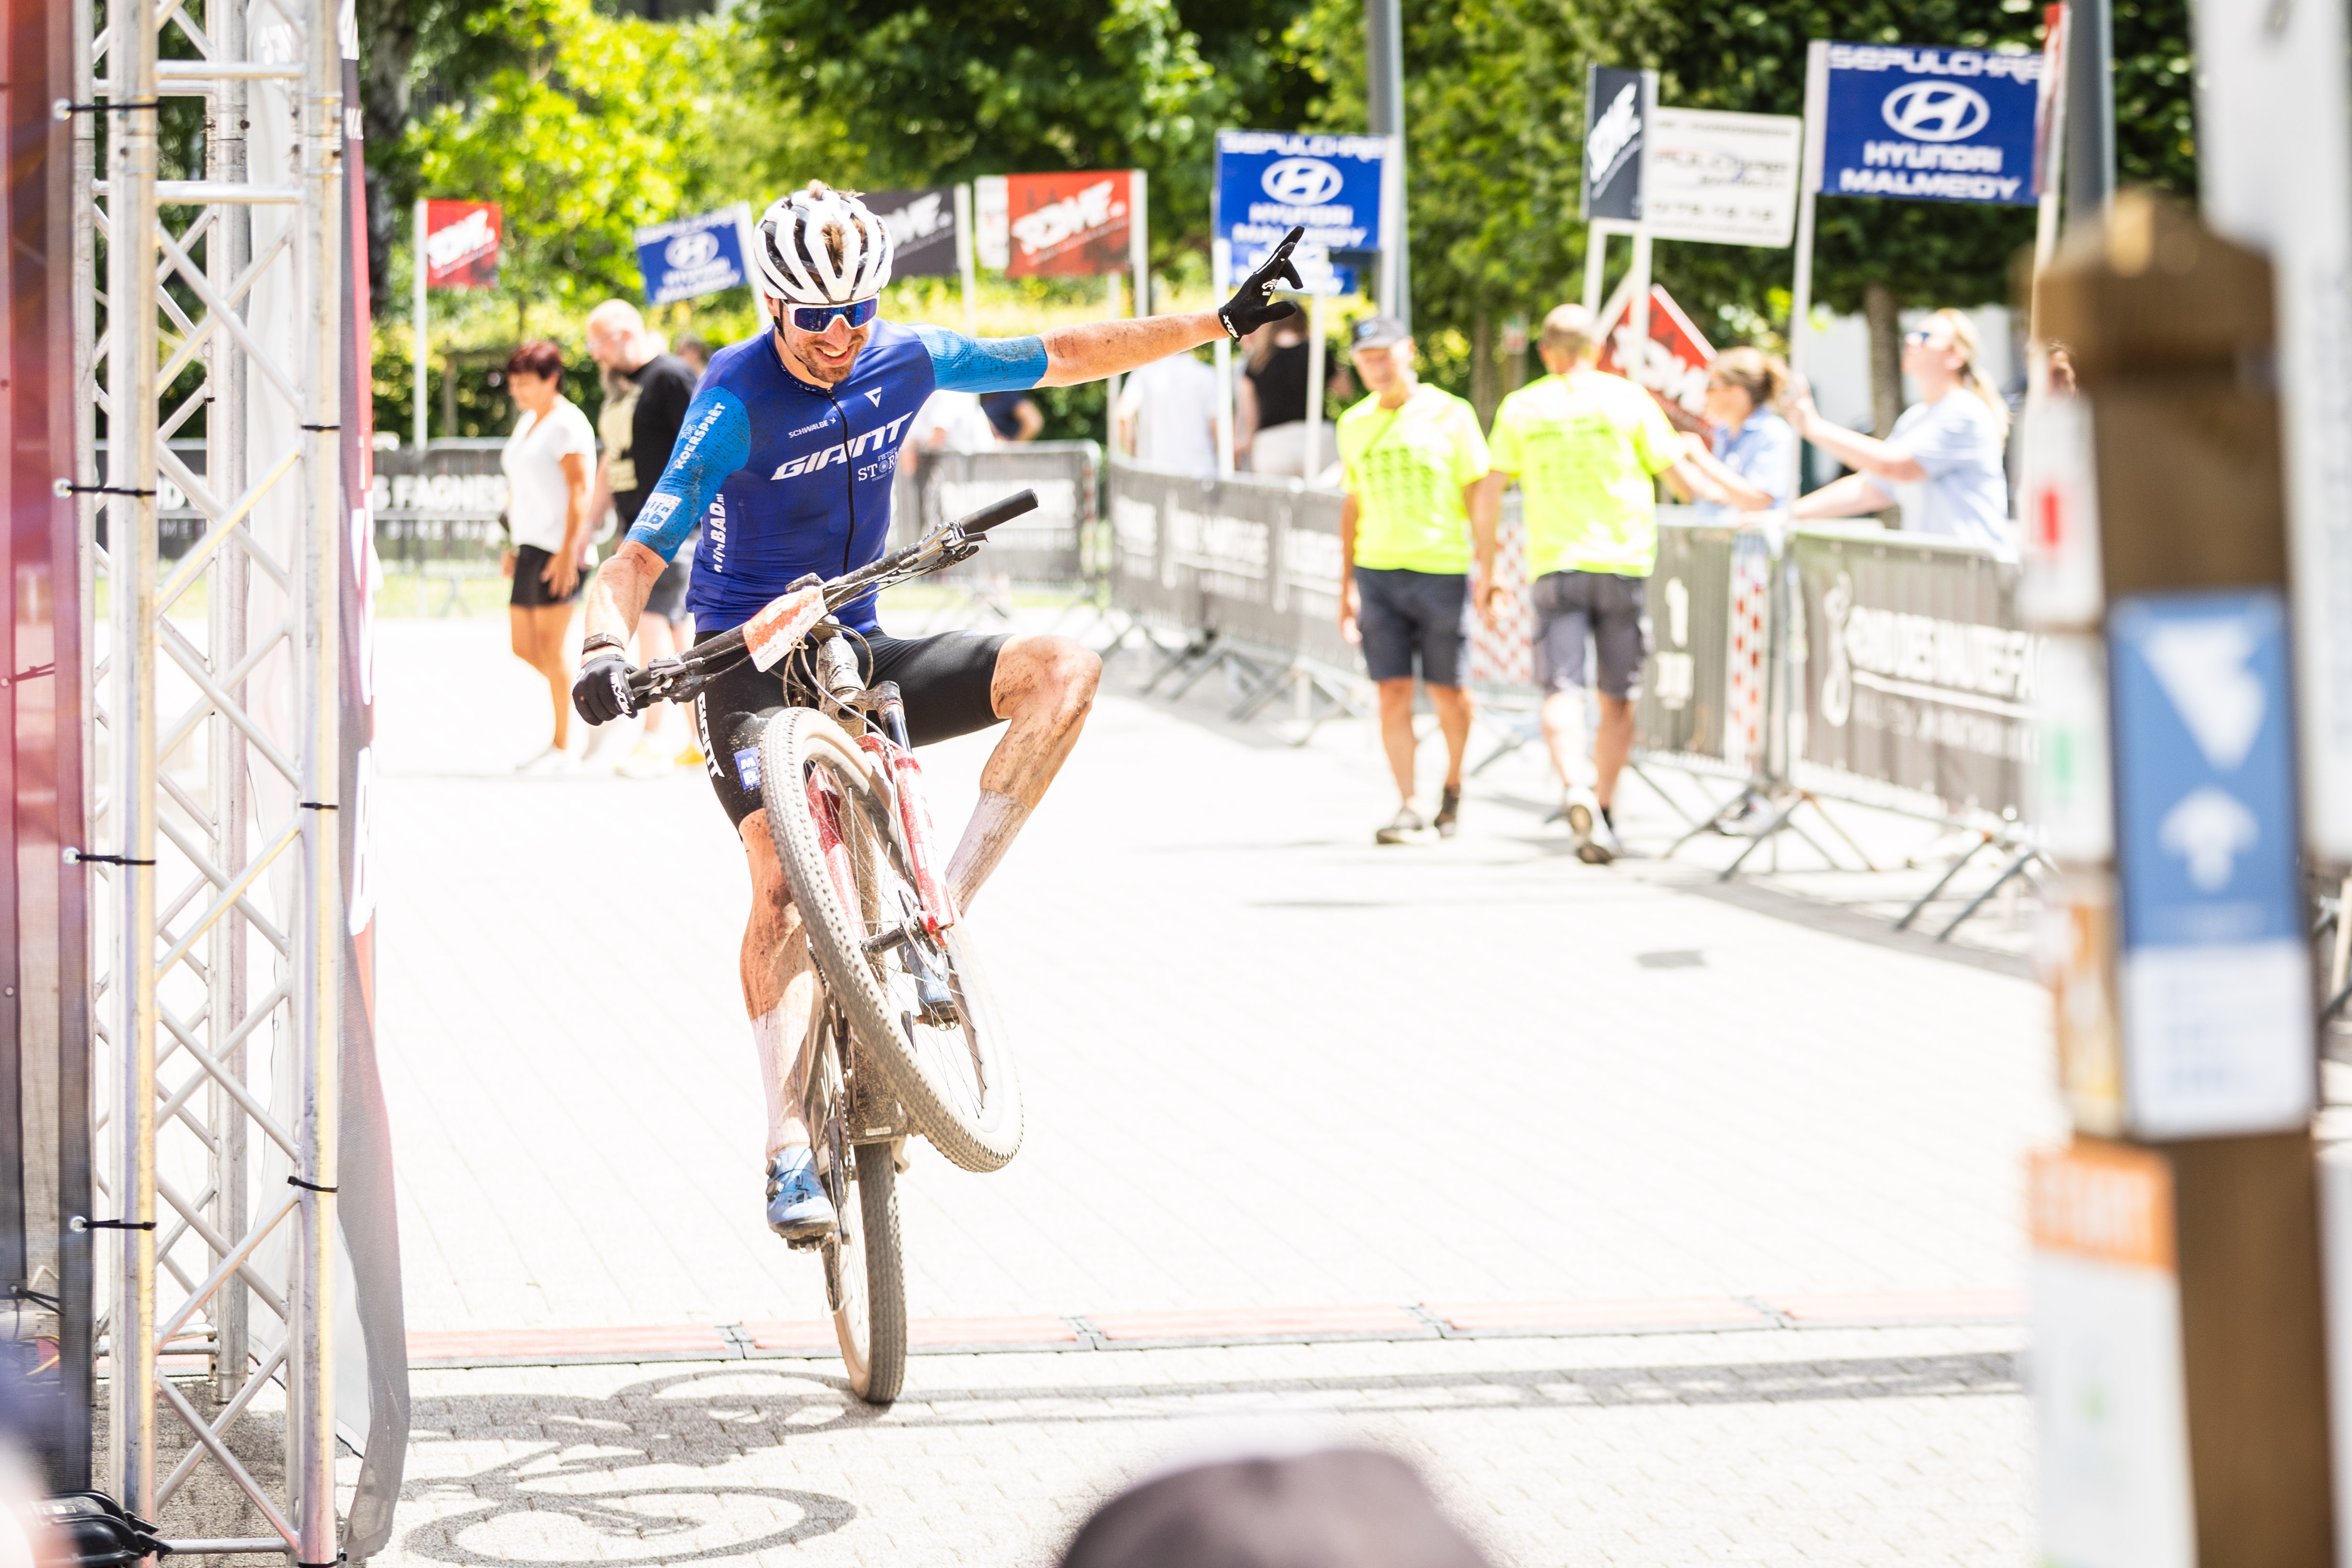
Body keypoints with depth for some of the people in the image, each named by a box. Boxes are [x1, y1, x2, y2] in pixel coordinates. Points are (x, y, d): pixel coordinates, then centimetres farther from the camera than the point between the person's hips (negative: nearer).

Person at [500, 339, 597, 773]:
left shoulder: (567, 423, -9)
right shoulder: (527, 421, 19)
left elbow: (579, 492, -15)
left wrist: (568, 550, -21)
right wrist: (515, 546, 21)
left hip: (558, 550, -9)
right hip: (531, 546, 9)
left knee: (550, 651, -6)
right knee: (524, 648, 6)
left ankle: (561, 749, 0)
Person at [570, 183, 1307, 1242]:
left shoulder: (906, 362, -3)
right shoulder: (736, 406, -18)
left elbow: (1062, 359, 8)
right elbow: (641, 555, -26)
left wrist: (1226, 321, 8)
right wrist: (606, 648, -46)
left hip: (856, 656, 5)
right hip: (748, 667, -5)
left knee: (1063, 671, -15)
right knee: (782, 875, -26)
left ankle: (942, 909, -9)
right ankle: (790, 1155, -23)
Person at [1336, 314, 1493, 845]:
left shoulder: (1450, 414, 0)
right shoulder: (1354, 425, 11)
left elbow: (1478, 498, 1)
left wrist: (1488, 575, -3)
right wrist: (1346, 587, 15)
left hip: (1442, 569, -3)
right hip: (1378, 570, 3)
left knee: (1448, 692, 3)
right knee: (1394, 691, -4)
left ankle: (1453, 787, 27)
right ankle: (1408, 807, -2)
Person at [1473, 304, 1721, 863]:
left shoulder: (1520, 408, 7)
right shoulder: (1628, 399, 3)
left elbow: (1489, 495, 7)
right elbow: (1681, 477, 4)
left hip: (1554, 565, 0)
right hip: (1624, 564, 0)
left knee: (1562, 690, -5)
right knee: (1618, 697, 10)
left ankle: (1576, 788, -30)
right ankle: (1604, 812, 11)